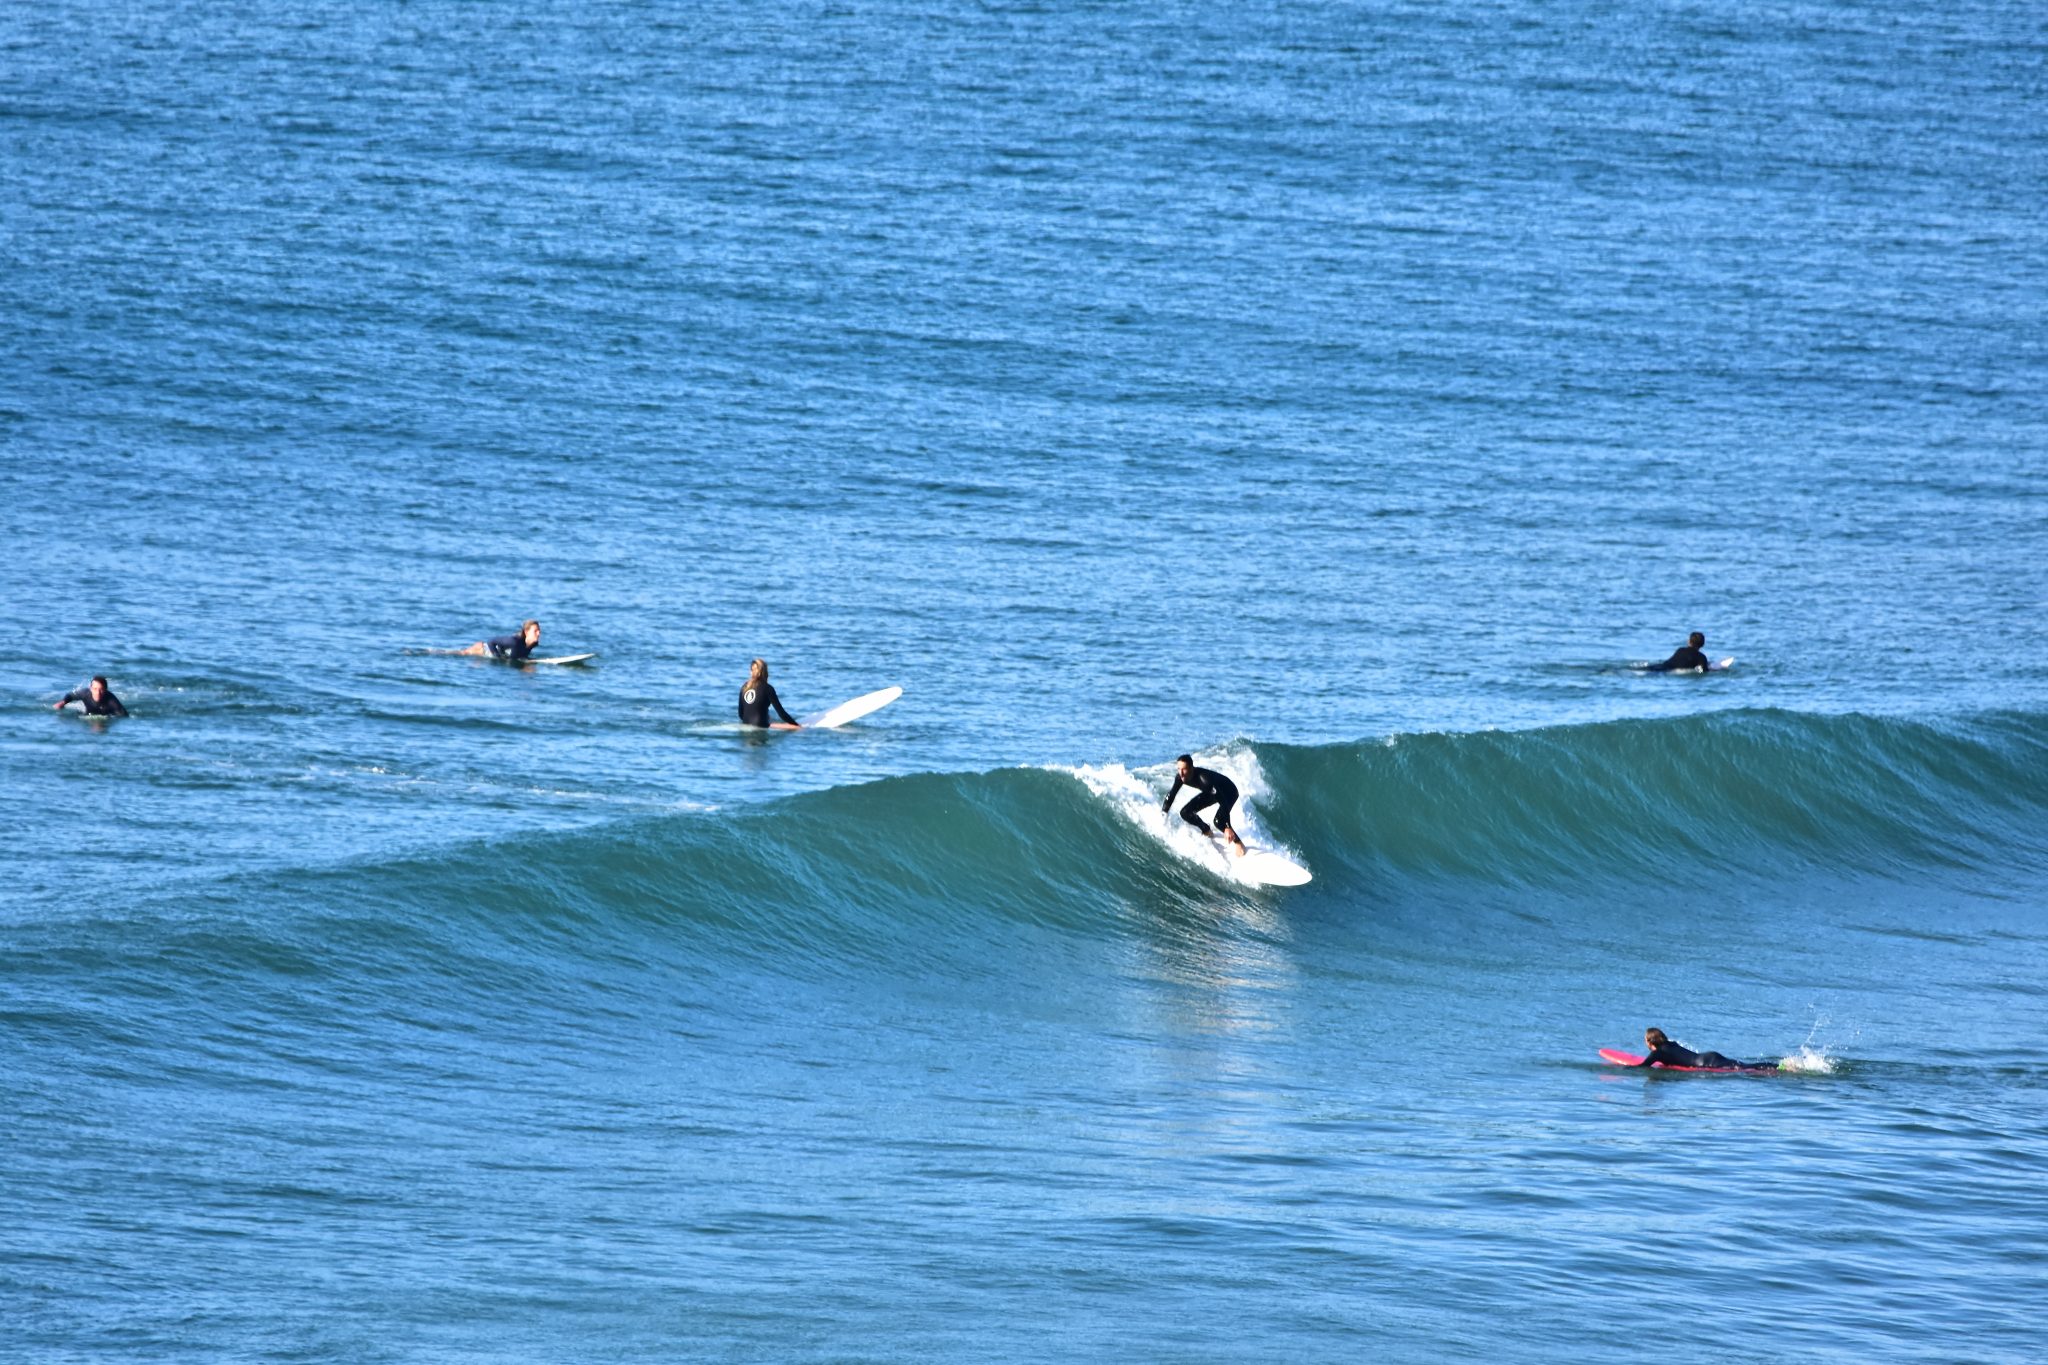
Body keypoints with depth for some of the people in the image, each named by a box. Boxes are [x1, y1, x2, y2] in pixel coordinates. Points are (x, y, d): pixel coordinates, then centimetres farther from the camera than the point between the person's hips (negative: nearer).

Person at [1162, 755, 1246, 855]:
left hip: (1229, 791, -7)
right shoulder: (1180, 777, -22)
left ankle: (1238, 843, -8)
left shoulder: (1204, 778, -40)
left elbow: (1223, 802, -43)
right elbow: (1171, 795, -3)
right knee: (1186, 813, -4)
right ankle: (1208, 833, 20)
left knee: (1219, 820, -31)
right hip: (1211, 792, 7)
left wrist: (1227, 828, -48)